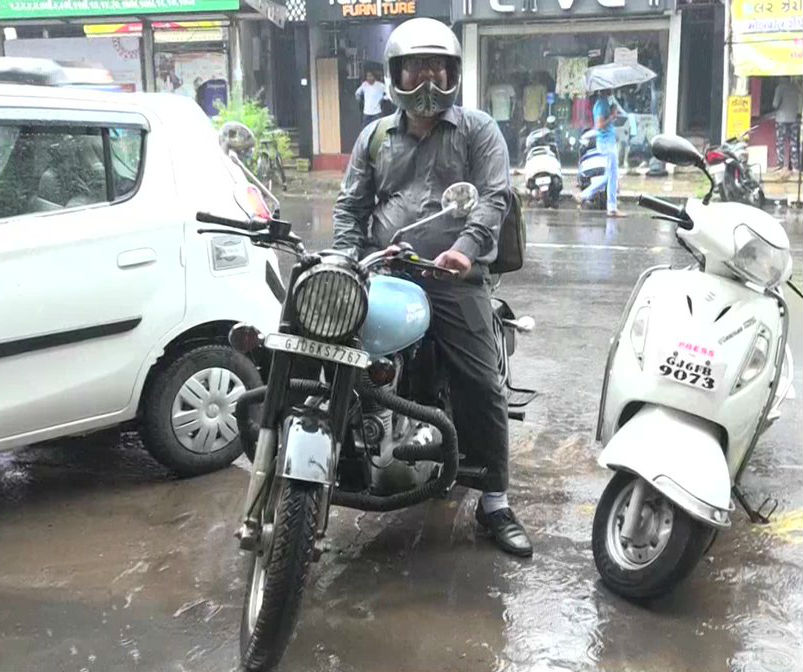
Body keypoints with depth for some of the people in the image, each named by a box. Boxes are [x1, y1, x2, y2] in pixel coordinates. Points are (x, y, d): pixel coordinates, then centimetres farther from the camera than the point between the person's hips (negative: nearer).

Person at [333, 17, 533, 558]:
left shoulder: (478, 129, 8)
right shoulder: (375, 136, 18)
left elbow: (495, 197, -5)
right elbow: (351, 206, 16)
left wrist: (465, 247, -23)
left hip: (455, 280, -3)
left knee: (481, 389, -5)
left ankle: (495, 503, 6)